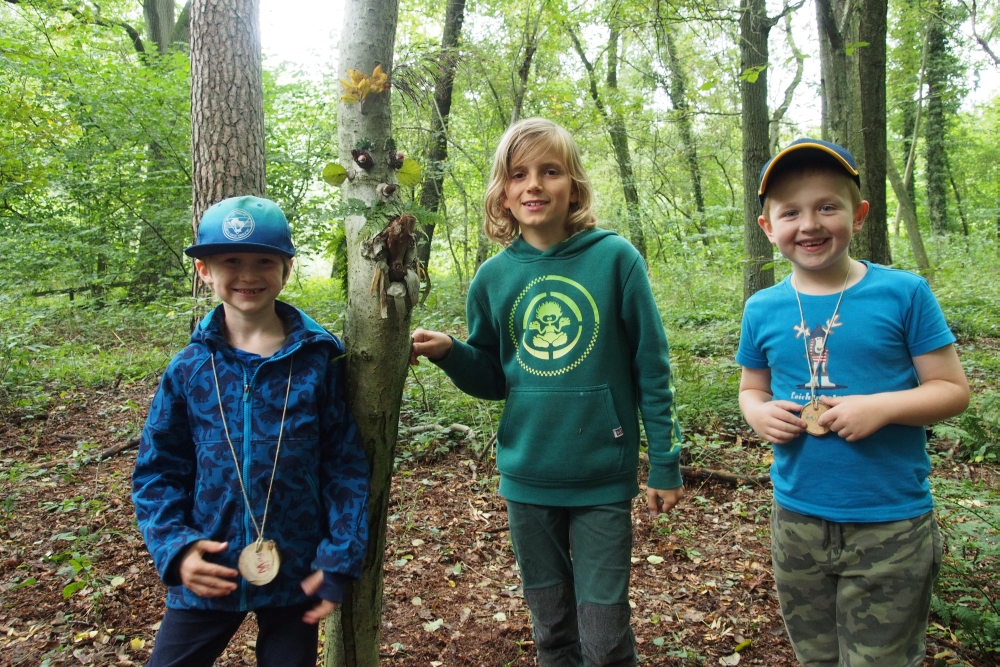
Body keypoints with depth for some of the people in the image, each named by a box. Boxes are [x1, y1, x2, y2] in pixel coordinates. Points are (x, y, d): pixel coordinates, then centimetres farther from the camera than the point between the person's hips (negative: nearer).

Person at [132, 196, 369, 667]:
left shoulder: (319, 362, -9)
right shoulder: (188, 369, -5)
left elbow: (346, 465, -7)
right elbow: (158, 470, 2)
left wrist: (338, 561, -10)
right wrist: (175, 547, -11)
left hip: (296, 575, -1)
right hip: (208, 573, 1)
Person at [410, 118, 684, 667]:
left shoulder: (615, 257, -9)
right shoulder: (493, 277, 0)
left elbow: (651, 371, -5)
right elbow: (493, 379, 9)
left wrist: (665, 462, -3)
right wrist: (448, 352, -10)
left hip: (603, 478, -3)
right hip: (527, 478, 3)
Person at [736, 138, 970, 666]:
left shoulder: (903, 293, -9)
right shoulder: (762, 310, 0)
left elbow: (953, 390, -5)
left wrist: (881, 406, -22)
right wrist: (759, 413, -10)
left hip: (890, 525, -3)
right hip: (797, 519, 3)